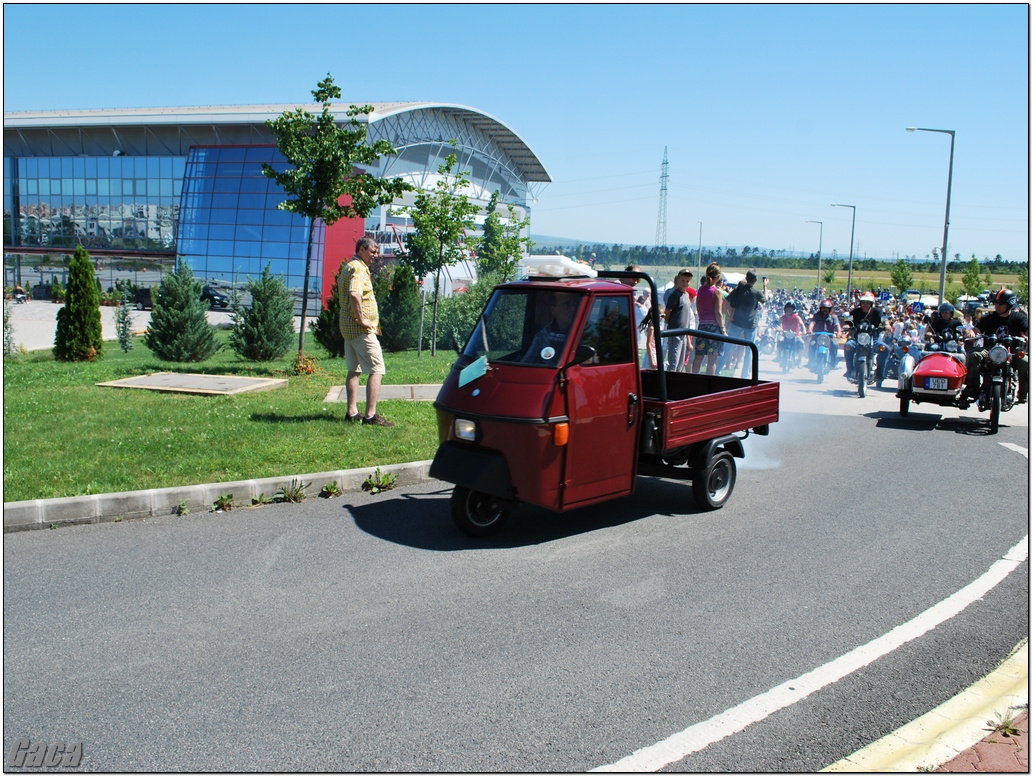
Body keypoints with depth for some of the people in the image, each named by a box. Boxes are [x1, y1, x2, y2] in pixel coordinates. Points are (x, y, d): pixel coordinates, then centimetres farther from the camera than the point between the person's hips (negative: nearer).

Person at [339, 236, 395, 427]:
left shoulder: (349, 267, 19)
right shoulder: (358, 268, -14)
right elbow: (354, 294, -31)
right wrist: (362, 319, -23)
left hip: (349, 327, 11)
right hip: (361, 329, -11)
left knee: (354, 370, 15)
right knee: (377, 370, -10)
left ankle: (352, 412, 18)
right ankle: (371, 415, -13)